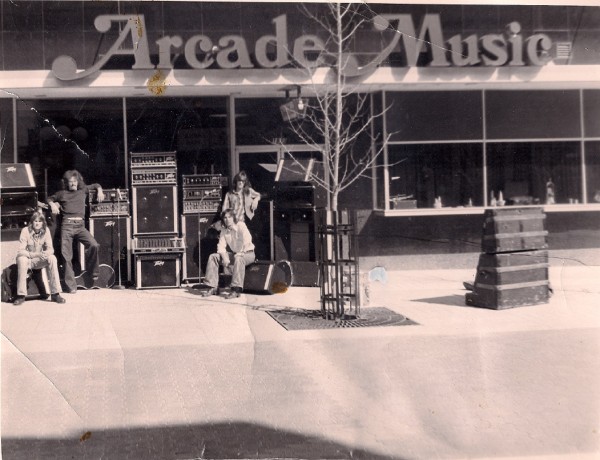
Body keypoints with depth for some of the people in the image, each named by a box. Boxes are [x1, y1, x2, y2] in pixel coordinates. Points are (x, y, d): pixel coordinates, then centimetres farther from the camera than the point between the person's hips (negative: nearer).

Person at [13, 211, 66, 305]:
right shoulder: (26, 231, -14)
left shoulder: (46, 230, -5)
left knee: (52, 258, -27)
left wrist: (46, 253, -31)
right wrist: (36, 254, -33)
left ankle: (55, 294, -26)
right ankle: (21, 295, -28)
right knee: (21, 260, -35)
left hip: (40, 261, 2)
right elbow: (20, 251, -18)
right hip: (28, 259, -2)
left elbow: (51, 249, -6)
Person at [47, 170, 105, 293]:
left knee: (93, 245, -24)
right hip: (67, 225, 0)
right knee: (67, 256, -8)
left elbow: (96, 185, 35)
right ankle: (71, 285, -5)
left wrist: (99, 191, 15)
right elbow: (50, 199, 32)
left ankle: (93, 276, -8)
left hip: (80, 225, 0)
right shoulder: (62, 193, 18)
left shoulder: (83, 190, 20)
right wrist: (53, 205, 12)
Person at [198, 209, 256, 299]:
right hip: (233, 253, 6)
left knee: (238, 258, -40)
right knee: (213, 257, -8)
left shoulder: (241, 225, -16)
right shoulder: (224, 230, 1)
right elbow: (221, 246, -4)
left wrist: (239, 253, -28)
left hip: (248, 253, -6)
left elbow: (247, 241, -28)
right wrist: (224, 257, -21)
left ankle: (236, 290, -42)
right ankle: (211, 286, -10)